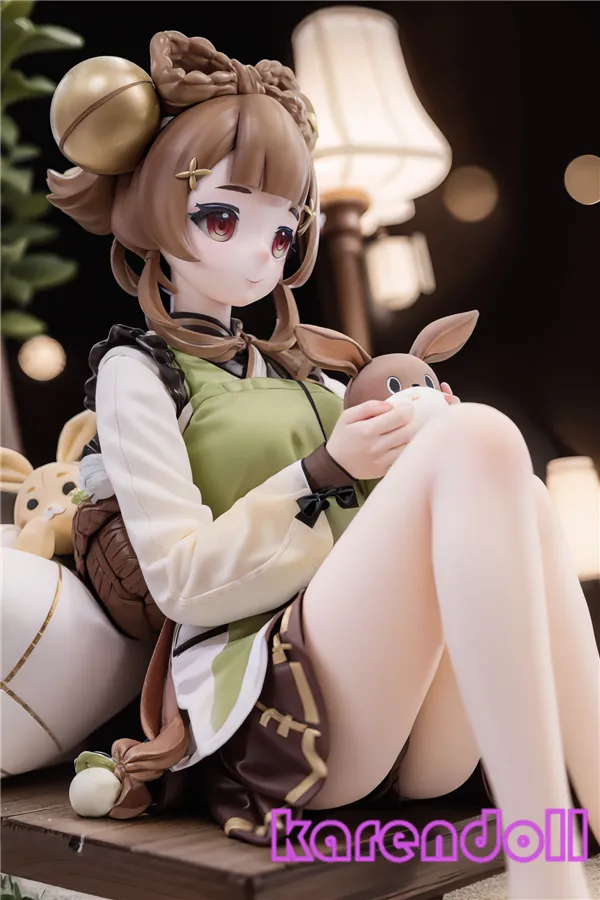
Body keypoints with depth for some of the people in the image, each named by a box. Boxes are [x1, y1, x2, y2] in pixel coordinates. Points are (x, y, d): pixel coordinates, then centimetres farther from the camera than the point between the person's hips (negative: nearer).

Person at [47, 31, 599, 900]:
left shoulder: (295, 373, 26)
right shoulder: (135, 371, 5)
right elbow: (182, 580, -7)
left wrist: (414, 445, 5)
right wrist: (324, 475, -10)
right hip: (268, 709, -7)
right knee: (482, 440, -22)